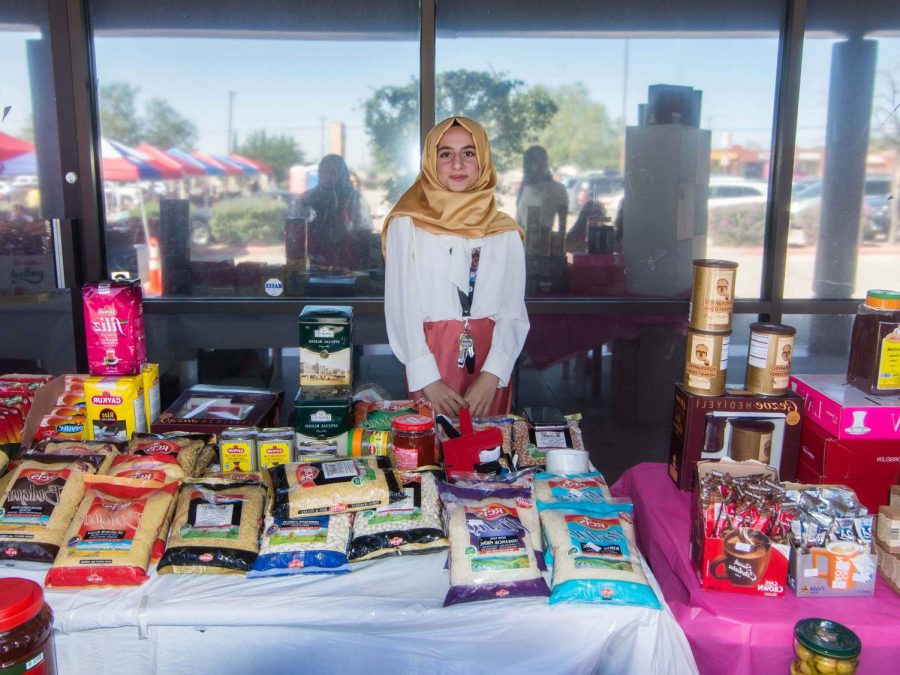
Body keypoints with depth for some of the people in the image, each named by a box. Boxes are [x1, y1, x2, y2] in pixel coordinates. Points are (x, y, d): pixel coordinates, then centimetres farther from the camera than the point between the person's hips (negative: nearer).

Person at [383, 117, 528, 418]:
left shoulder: (505, 232, 6)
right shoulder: (406, 224, 1)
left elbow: (513, 313, 1)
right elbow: (401, 307, -3)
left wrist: (491, 377, -13)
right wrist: (428, 379, -12)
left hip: (490, 370, 2)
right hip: (430, 359, -2)